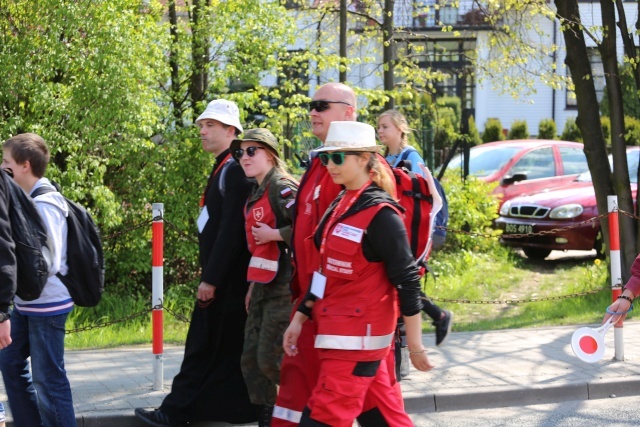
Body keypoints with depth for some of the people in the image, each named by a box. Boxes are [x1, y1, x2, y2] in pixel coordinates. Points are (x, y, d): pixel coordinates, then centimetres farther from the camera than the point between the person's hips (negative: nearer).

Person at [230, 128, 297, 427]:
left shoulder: (282, 189, -13)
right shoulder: (255, 194, 16)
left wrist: (274, 234, -19)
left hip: (284, 288, -10)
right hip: (263, 288, 10)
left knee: (271, 360, -10)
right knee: (251, 360, 9)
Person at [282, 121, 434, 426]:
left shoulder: (381, 215, -14)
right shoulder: (339, 207, 11)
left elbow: (407, 283, -15)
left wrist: (415, 345, -15)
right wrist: (299, 320, 15)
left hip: (357, 338, -8)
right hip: (336, 331, 8)